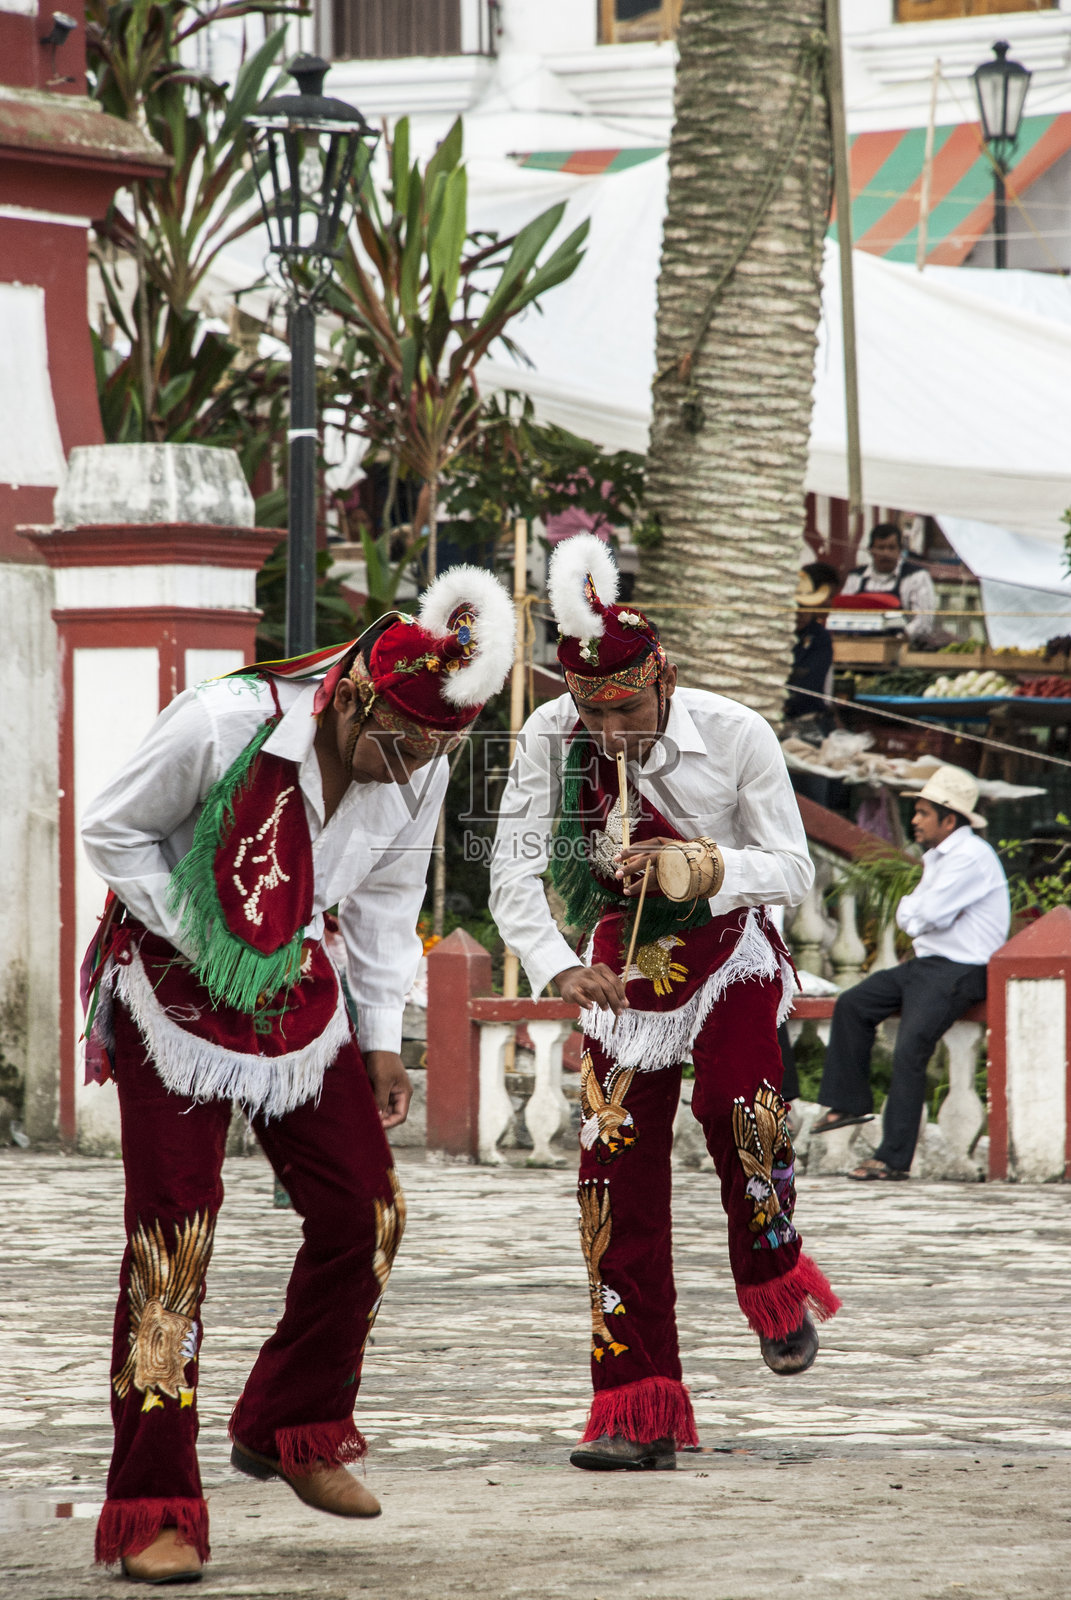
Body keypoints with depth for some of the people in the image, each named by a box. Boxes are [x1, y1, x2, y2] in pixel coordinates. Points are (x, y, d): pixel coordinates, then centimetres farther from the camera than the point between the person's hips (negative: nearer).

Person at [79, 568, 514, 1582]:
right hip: (175, 992, -5)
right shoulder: (221, 726, -28)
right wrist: (198, 939, -17)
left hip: (296, 993, 5)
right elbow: (113, 831, -13)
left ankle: (289, 1430, 27)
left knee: (361, 1214, 3)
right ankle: (152, 1509, -6)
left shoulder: (421, 768, -11)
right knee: (171, 1247, -10)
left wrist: (381, 1035, 5)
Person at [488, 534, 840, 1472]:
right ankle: (638, 1414, 3)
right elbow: (514, 875, -14)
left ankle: (775, 1287, 9)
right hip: (622, 966, 2)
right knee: (616, 1175, -4)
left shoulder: (735, 737, -21)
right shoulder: (550, 738, -16)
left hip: (729, 954, -2)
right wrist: (558, 970, -31)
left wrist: (704, 865, -35)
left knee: (745, 1113, -25)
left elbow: (794, 870, -16)